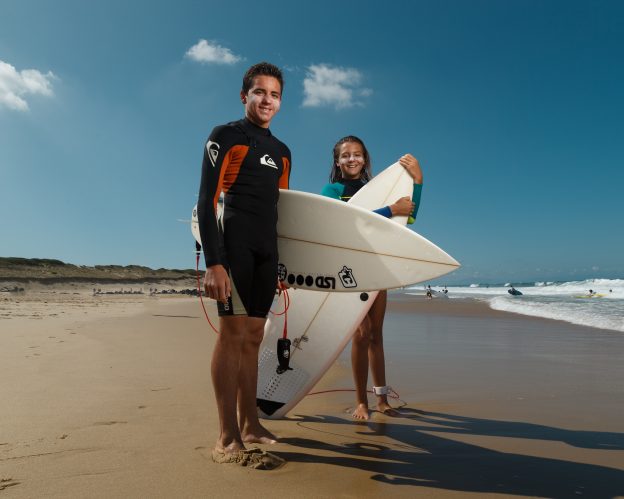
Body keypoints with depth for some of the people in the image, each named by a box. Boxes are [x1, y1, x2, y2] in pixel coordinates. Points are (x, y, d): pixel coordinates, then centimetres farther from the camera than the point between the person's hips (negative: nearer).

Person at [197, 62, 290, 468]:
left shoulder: (282, 151, 21)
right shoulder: (225, 137, 2)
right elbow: (206, 201, -8)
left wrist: (282, 264, 17)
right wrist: (213, 262, -19)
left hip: (267, 248, 7)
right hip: (234, 241, -6)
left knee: (253, 336, 8)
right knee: (234, 330, -13)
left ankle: (250, 424, 16)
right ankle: (228, 440, -10)